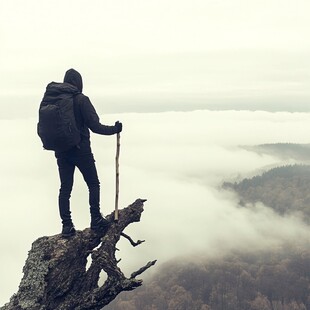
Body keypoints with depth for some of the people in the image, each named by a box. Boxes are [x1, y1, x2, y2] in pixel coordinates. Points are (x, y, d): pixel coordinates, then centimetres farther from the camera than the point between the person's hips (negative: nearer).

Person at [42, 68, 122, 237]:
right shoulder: (81, 99, -13)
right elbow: (94, 126, -15)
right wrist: (114, 129, -2)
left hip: (61, 152, 5)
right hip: (81, 150, -5)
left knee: (65, 188, 9)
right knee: (93, 184, 10)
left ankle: (66, 226, 9)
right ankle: (96, 220, 9)